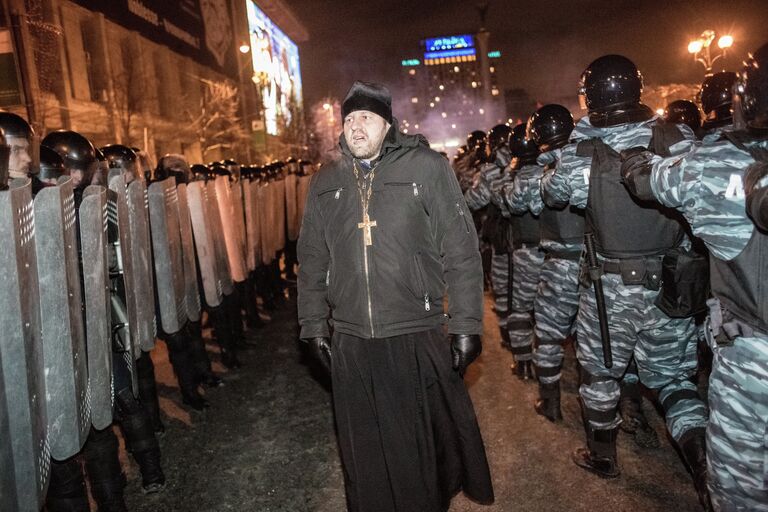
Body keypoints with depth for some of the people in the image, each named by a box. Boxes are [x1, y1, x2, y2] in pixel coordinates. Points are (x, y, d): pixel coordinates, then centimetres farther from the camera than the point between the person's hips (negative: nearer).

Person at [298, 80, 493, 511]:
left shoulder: (427, 168, -3)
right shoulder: (325, 184, 8)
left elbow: (462, 253, -5)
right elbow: (312, 261, 12)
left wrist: (466, 325, -7)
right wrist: (314, 324, 10)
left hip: (418, 337, -3)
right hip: (350, 342, 3)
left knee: (424, 444, 12)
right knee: (365, 452, 17)